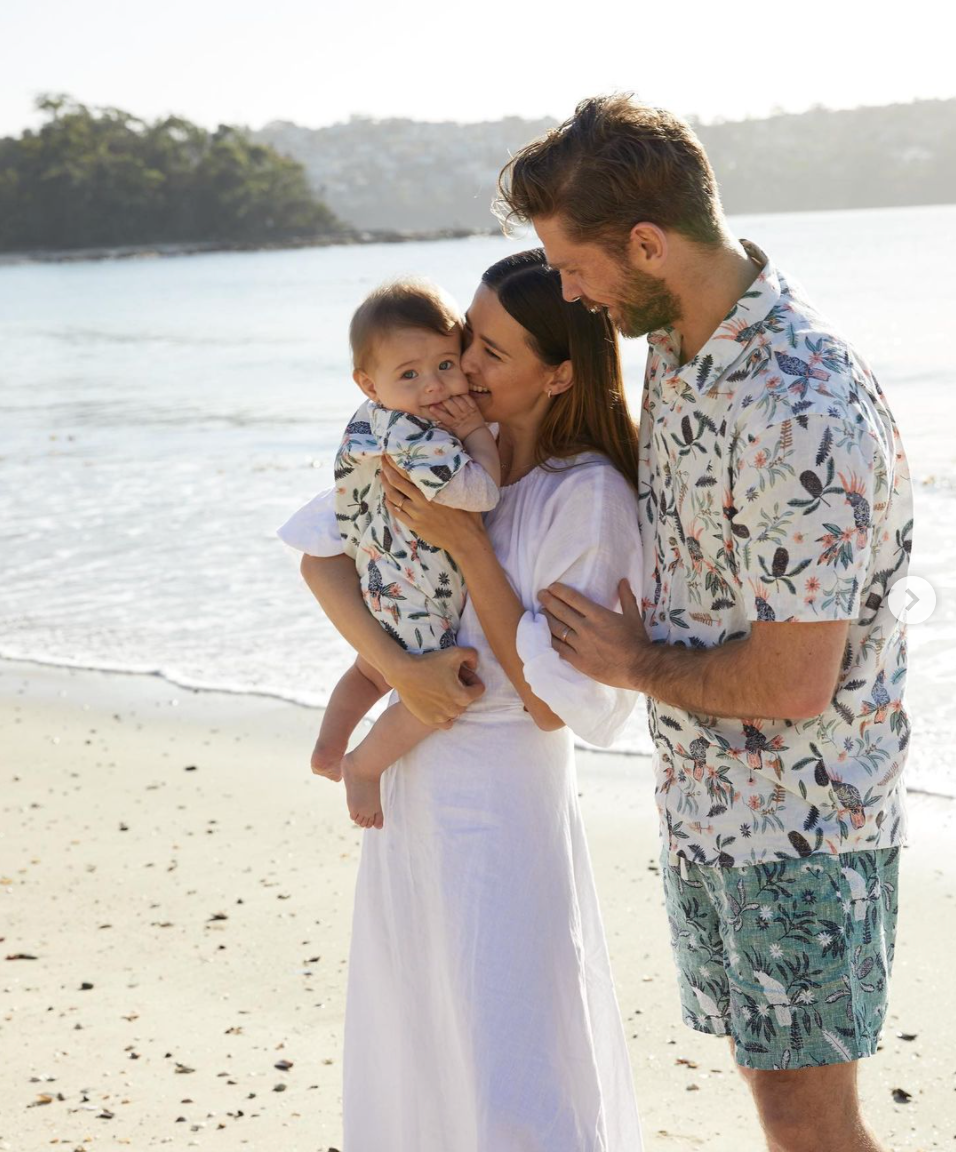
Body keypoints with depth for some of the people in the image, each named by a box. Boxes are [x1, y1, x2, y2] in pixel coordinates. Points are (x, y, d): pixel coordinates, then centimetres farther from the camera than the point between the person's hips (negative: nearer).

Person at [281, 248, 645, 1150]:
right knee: (410, 1052, 23)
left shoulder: (590, 498, -19)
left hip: (505, 798, -7)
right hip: (407, 778, 7)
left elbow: (556, 703, -19)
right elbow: (322, 554, -2)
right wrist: (399, 667, -18)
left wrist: (465, 543, -23)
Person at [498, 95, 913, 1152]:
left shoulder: (803, 418, -29)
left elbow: (792, 681, -27)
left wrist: (637, 665, -10)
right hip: (702, 800, 9)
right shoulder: (676, 342, 2)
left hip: (802, 819, -9)